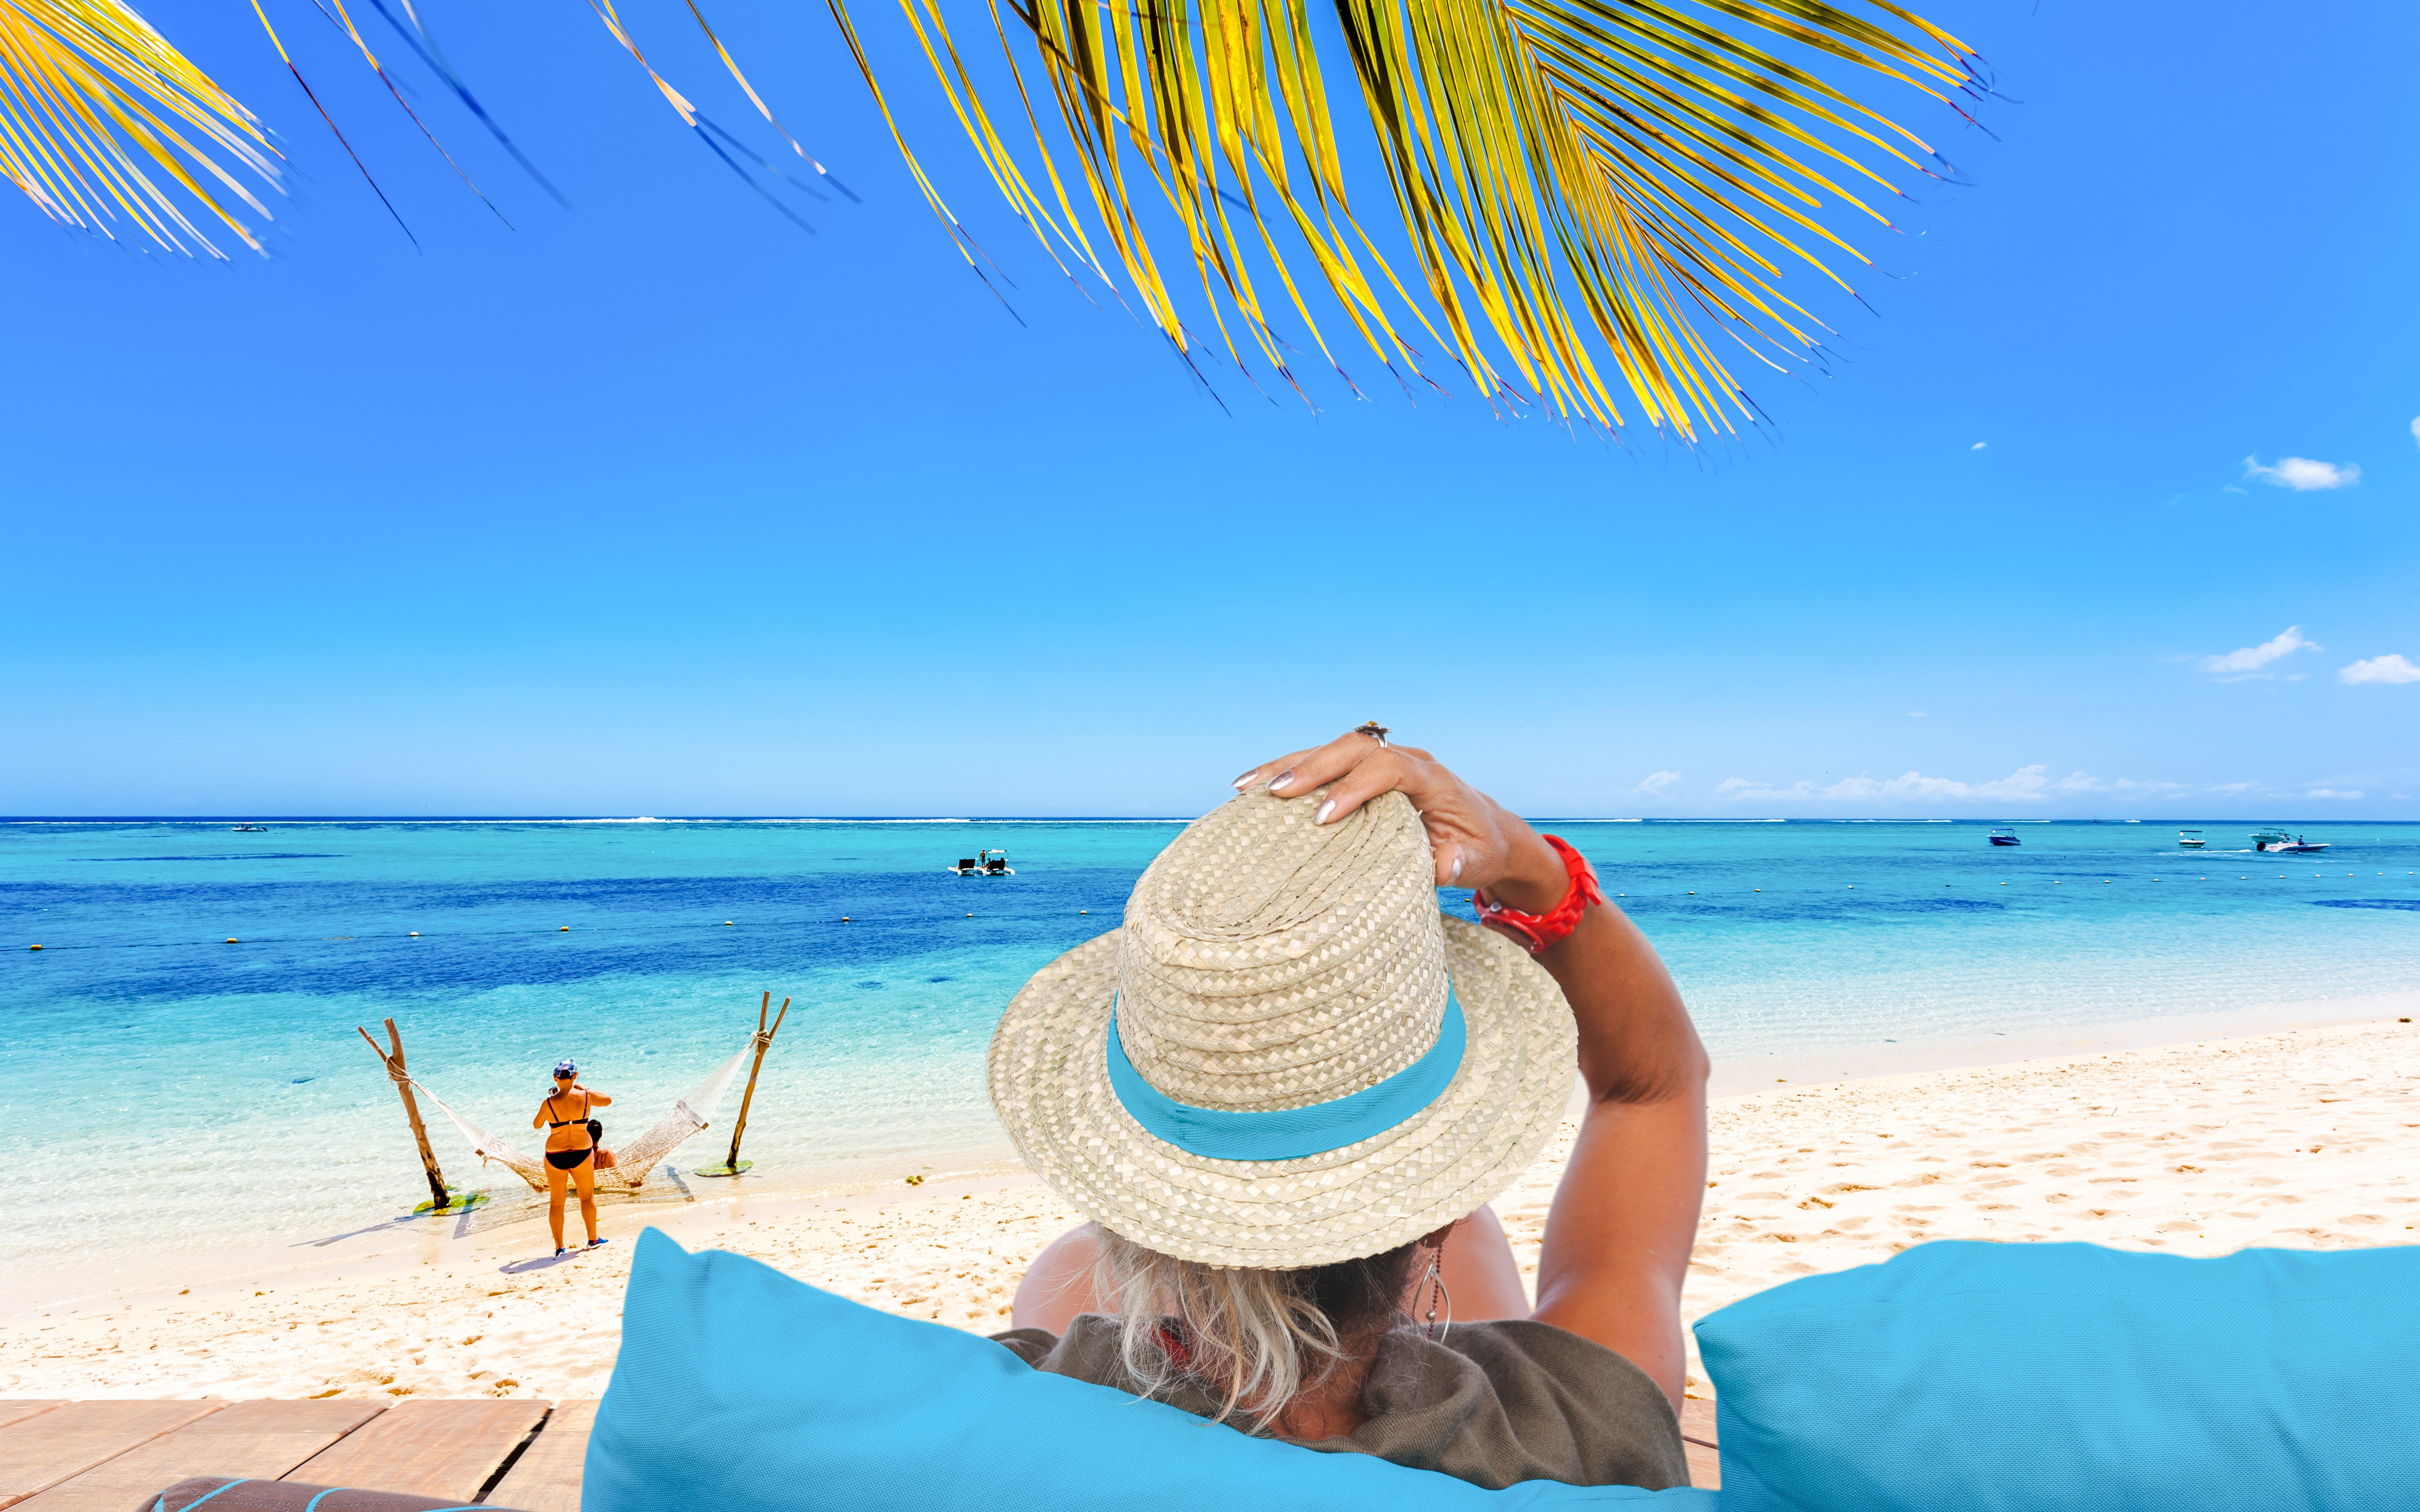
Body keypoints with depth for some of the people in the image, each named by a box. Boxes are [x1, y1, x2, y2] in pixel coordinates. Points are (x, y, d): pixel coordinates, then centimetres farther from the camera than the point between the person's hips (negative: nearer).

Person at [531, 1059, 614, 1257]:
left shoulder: (549, 1103, -12)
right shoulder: (585, 1097, -10)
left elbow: (537, 1125, 6)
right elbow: (608, 1101, 10)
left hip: (555, 1156, 0)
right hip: (582, 1152, 0)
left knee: (556, 1203, 13)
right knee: (587, 1198, 17)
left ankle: (559, 1246, 16)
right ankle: (593, 1239, 24)